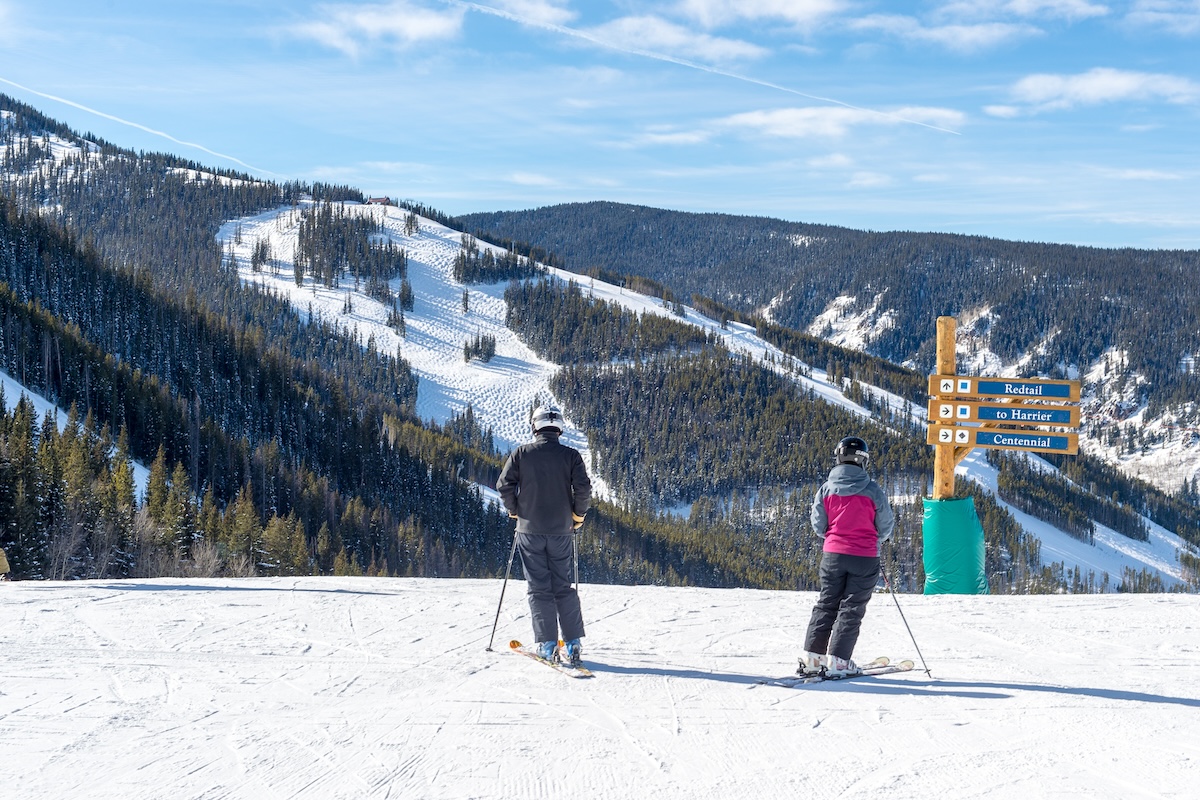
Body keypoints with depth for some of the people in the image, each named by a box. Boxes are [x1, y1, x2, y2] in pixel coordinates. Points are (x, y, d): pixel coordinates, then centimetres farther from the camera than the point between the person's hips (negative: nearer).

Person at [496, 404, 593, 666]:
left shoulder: (521, 453, -3)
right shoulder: (570, 455, -3)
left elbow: (504, 485, -6)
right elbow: (583, 488, -11)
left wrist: (515, 511, 9)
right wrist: (578, 515, 5)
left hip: (530, 529, -1)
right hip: (561, 530, 1)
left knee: (539, 587, 4)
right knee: (563, 586, 10)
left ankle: (546, 645, -1)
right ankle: (573, 643, 3)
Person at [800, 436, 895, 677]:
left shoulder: (826, 488, -4)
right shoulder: (872, 490, -10)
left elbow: (818, 525, 2)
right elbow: (886, 526, 0)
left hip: (833, 554, 3)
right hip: (865, 557, -2)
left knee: (826, 603, 14)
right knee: (852, 608, 4)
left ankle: (812, 657, 10)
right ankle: (837, 660, -1)